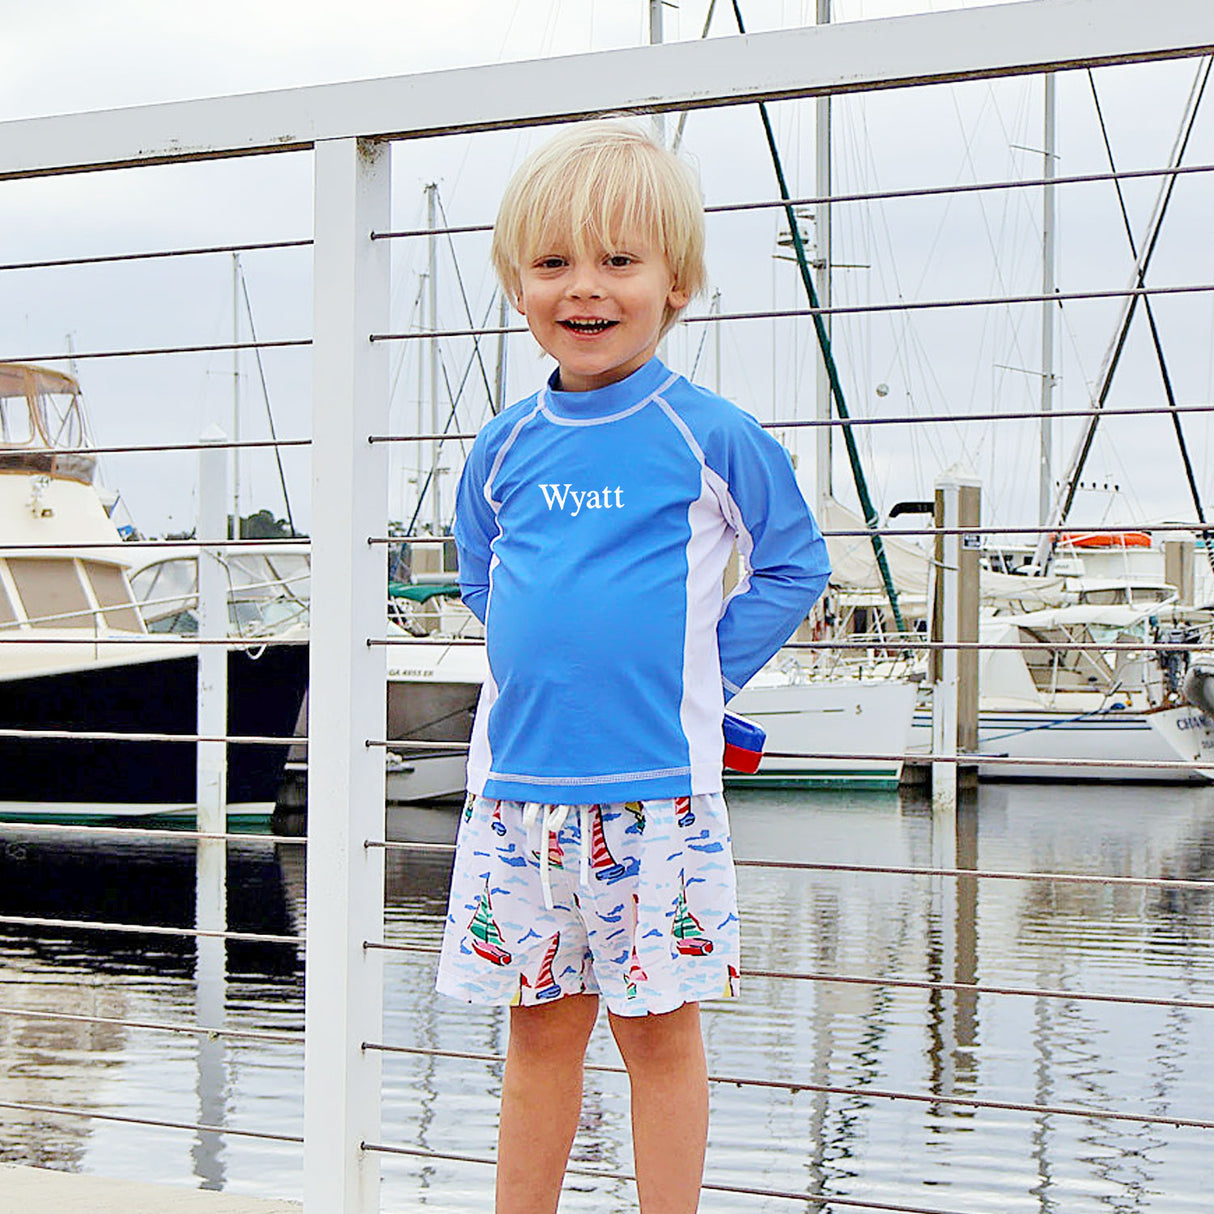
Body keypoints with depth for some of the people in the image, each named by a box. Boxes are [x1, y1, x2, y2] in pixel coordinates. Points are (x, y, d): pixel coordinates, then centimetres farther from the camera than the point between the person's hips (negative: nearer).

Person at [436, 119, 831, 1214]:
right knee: (540, 1030, 12)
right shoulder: (506, 447, 6)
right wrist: (545, 656, 9)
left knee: (660, 1031, 5)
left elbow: (793, 565, 5)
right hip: (518, 782, 3)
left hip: (657, 786, -3)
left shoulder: (711, 437, -4)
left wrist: (705, 671, -3)